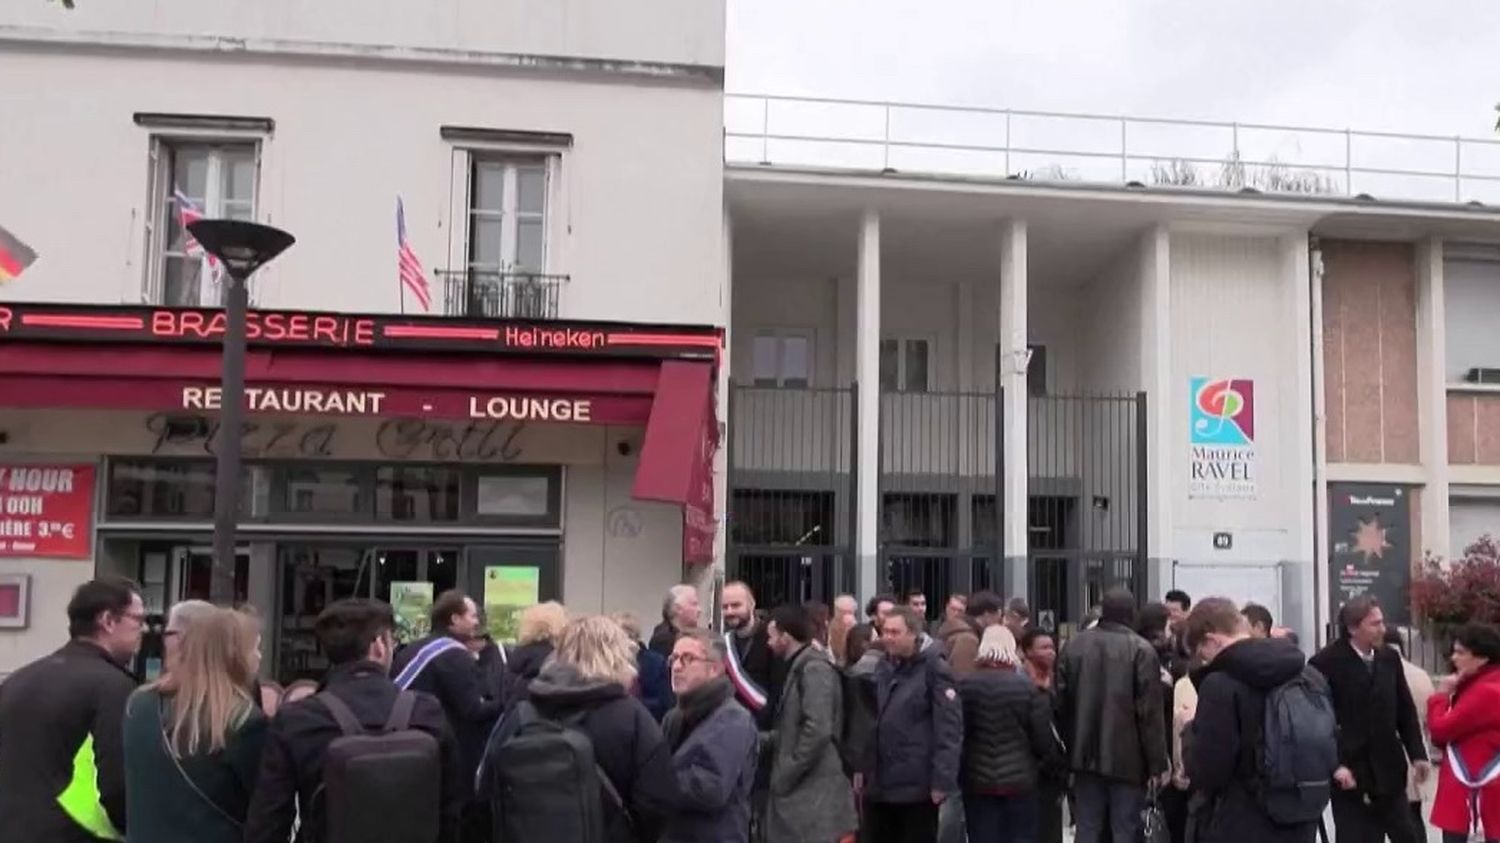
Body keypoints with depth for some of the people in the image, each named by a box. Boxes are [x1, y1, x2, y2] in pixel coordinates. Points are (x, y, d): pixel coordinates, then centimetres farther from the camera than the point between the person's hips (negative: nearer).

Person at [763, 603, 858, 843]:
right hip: (798, 790, 10)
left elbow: (818, 730, -23)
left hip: (813, 792, -10)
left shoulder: (814, 669, -14)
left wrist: (785, 775, -17)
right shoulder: (799, 668, 16)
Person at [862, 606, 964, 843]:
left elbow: (950, 727, -15)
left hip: (917, 785, -6)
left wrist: (942, 779, -19)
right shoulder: (883, 667, 10)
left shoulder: (934, 668, -10)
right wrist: (861, 767, 10)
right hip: (878, 783, 6)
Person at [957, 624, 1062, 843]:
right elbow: (1044, 740, -5)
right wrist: (1058, 763, 14)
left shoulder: (963, 686, -5)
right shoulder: (1028, 688, -9)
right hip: (1020, 780, -1)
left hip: (976, 781, 1)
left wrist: (958, 771, 14)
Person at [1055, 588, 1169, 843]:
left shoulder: (1074, 645, 4)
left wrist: (1069, 750, 13)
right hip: (1127, 757, -4)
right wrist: (1157, 763, -8)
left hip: (1085, 754, 4)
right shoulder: (1141, 650, -10)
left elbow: (1061, 701, 5)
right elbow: (1150, 712, -13)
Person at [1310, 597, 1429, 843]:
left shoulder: (1389, 658, 6)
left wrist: (1417, 754, 6)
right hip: (1349, 772, -5)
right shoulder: (1326, 663, -13)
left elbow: (1406, 711, 12)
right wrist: (1334, 764, -20)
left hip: (1388, 769, 5)